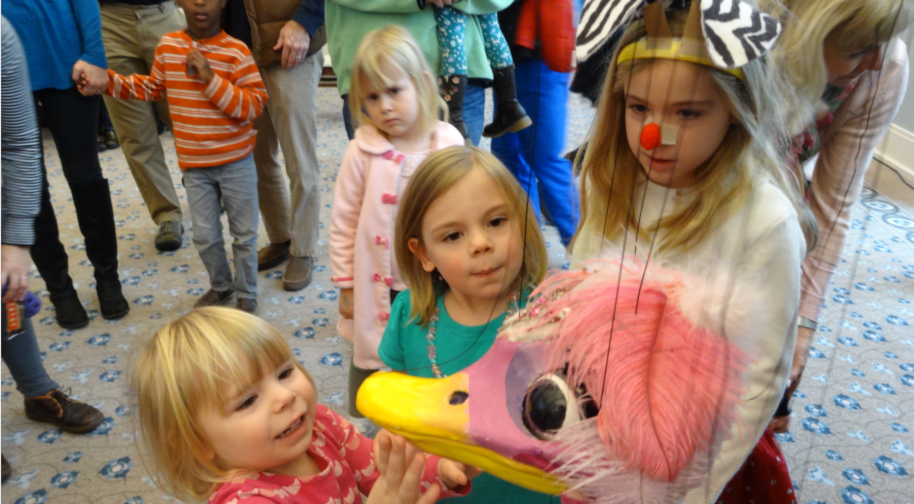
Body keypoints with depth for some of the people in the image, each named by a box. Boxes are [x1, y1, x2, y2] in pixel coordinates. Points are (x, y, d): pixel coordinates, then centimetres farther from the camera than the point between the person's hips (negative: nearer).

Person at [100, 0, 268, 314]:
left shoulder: (236, 51, -12)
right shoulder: (167, 46, 2)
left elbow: (254, 105, -18)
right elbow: (150, 88, 17)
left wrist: (211, 80, -25)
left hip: (235, 163, -3)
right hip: (194, 165, 4)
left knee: (244, 235, 8)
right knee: (205, 236, 11)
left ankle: (246, 295, 27)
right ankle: (221, 287, 36)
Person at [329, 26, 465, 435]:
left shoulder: (449, 145, -10)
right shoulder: (363, 151, -13)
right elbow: (344, 221, -7)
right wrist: (346, 284, -3)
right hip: (377, 281, 0)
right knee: (368, 354, 19)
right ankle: (358, 426, 44)